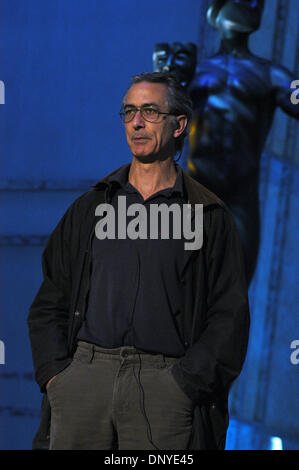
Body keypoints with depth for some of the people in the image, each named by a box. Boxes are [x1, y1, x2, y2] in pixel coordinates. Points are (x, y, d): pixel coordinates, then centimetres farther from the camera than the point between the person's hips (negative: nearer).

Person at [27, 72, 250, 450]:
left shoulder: (209, 216, 9)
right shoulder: (89, 207, 17)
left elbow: (229, 317, 3)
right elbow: (49, 303, 16)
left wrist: (185, 384, -9)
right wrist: (54, 374, 2)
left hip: (167, 385, -2)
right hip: (84, 374, 2)